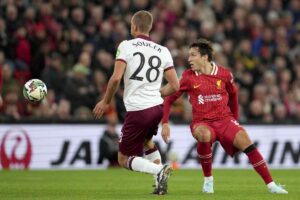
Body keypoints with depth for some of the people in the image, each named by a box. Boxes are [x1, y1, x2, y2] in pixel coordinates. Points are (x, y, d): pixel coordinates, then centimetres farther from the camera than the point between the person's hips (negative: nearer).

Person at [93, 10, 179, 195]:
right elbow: (175, 86, 5)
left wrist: (106, 102, 0)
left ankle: (159, 170, -18)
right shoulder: (163, 51, 8)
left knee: (124, 159, 7)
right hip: (157, 107, 5)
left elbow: (116, 77, -15)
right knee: (146, 141, 36)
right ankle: (161, 183, 21)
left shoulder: (126, 46, -4)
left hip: (137, 110, -5)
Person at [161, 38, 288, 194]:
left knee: (246, 142, -21)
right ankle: (208, 179, -14)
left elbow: (233, 95, 19)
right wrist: (165, 123, -8)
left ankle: (270, 184, -14)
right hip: (202, 122, -1)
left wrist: (235, 120, 22)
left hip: (225, 120, 1)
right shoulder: (188, 77, -3)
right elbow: (169, 99, 2)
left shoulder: (224, 74, 1)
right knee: (204, 135, -36)